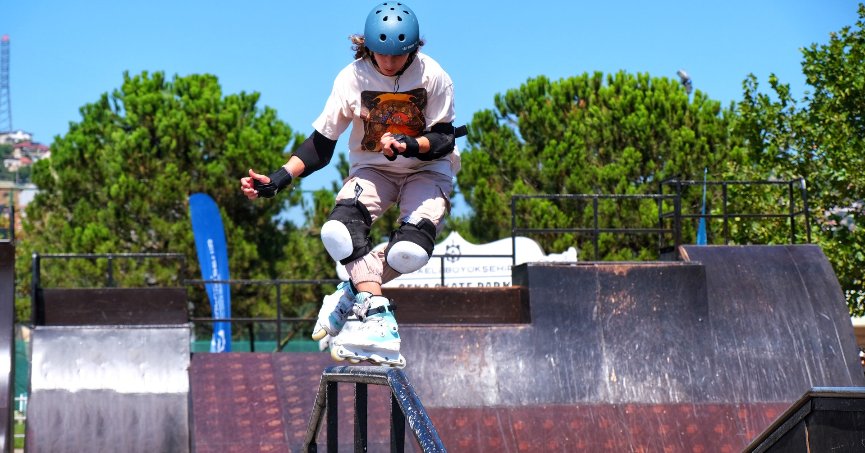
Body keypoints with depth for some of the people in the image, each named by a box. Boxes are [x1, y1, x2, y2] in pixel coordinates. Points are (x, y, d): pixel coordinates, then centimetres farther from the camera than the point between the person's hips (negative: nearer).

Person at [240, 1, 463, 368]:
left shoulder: (432, 76, -14)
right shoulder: (353, 78, -10)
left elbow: (443, 140, -12)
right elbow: (321, 144, -6)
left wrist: (409, 146, -34)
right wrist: (279, 179, -19)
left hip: (427, 169, -1)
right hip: (372, 169, 2)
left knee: (410, 251, -31)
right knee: (337, 233, -31)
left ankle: (353, 293, -7)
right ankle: (374, 309, -27)